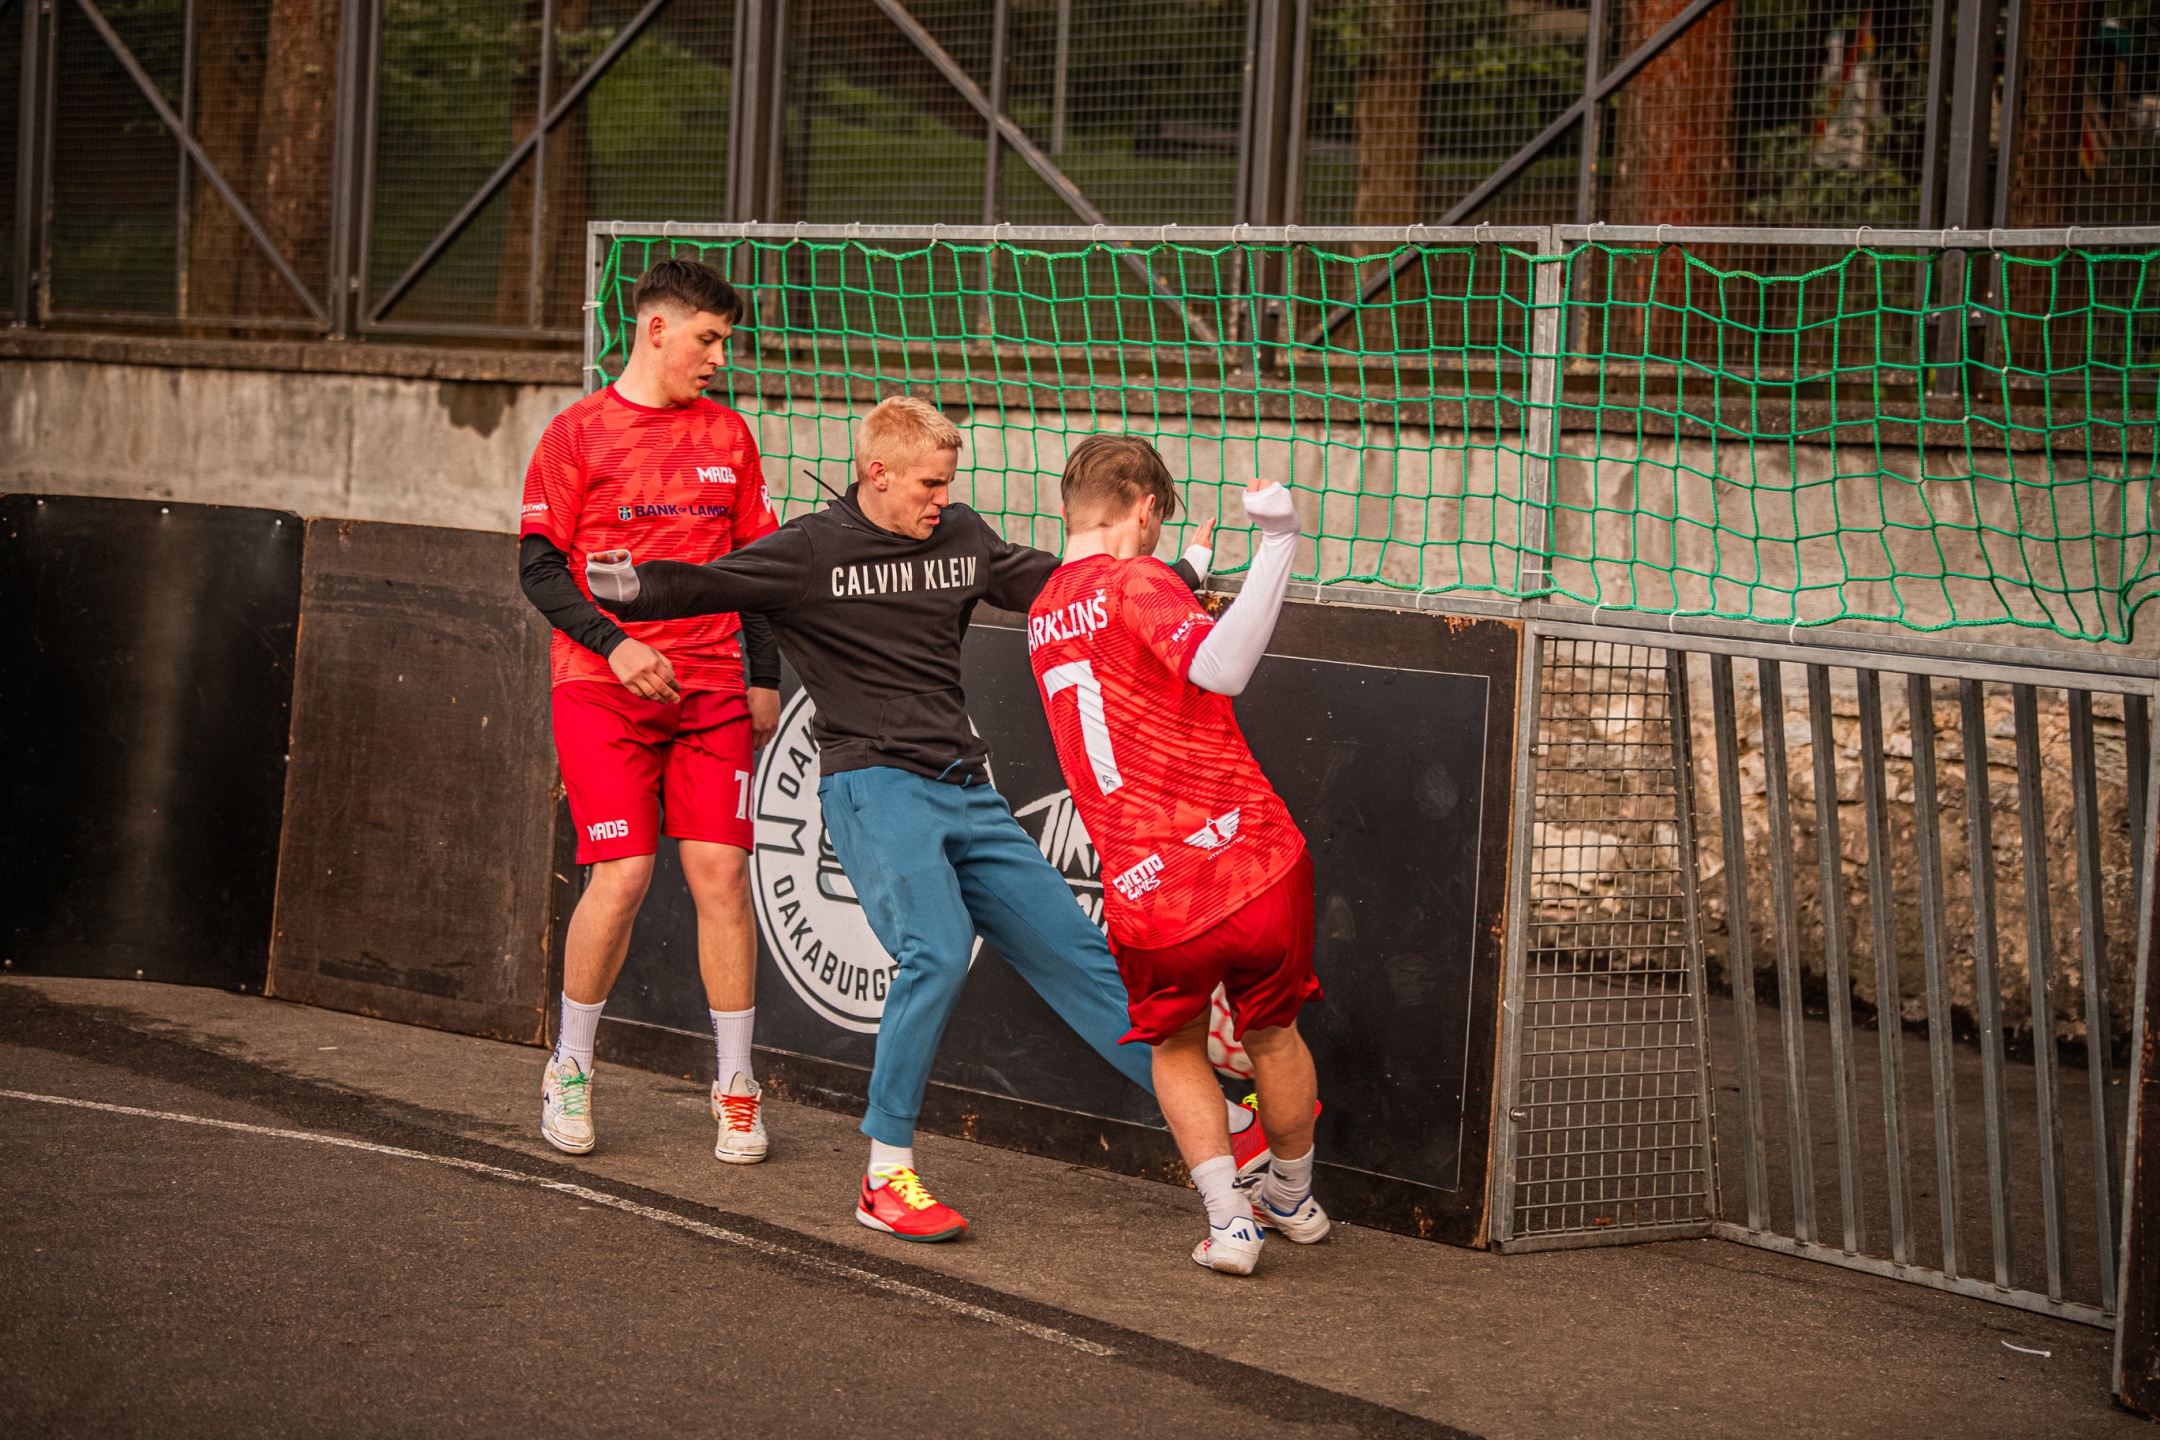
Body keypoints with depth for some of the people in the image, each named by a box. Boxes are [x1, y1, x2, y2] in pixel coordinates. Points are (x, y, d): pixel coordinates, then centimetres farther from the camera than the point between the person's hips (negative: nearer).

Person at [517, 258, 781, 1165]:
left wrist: (764, 678, 11)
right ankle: (570, 1069, 11)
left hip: (711, 690, 3)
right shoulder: (578, 433, 1)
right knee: (622, 876, -10)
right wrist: (613, 645, -14)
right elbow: (538, 563, -1)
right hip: (602, 687, -3)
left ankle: (735, 1087, 5)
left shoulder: (727, 434, 13)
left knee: (721, 872, -5)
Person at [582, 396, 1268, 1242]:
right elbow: (708, 586, -12)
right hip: (874, 786, -6)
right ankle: (886, 1176, -16)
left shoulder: (960, 539, 13)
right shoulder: (811, 550, -3)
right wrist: (633, 587, -33)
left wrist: (1177, 580, 22)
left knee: (1074, 949, 8)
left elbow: (1057, 584, 24)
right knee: (938, 949, -26)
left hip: (967, 794, 6)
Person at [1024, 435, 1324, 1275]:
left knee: (1176, 1048, 27)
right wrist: (1277, 544, -26)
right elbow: (1219, 670, -27)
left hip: (1149, 898, 3)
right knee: (1271, 1035, 22)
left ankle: (1228, 1220, 14)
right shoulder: (1136, 581, -8)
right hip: (1251, 858, -3)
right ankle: (1294, 1202, 42)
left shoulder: (1043, 616, 13)